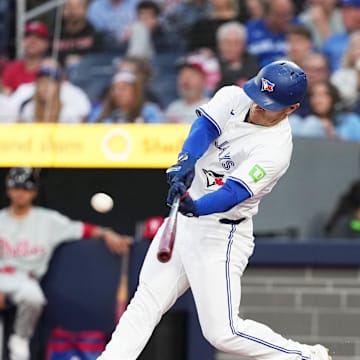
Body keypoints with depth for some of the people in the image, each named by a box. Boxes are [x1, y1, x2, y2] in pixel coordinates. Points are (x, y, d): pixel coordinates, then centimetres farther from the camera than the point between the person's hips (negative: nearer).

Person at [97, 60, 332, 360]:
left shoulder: (275, 149, -22)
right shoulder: (233, 98, -2)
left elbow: (233, 193, -31)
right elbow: (204, 127, -16)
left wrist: (197, 207, -49)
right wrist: (187, 160, -36)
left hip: (220, 236, -7)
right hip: (184, 221, 7)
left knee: (223, 331, -10)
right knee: (145, 302, 6)